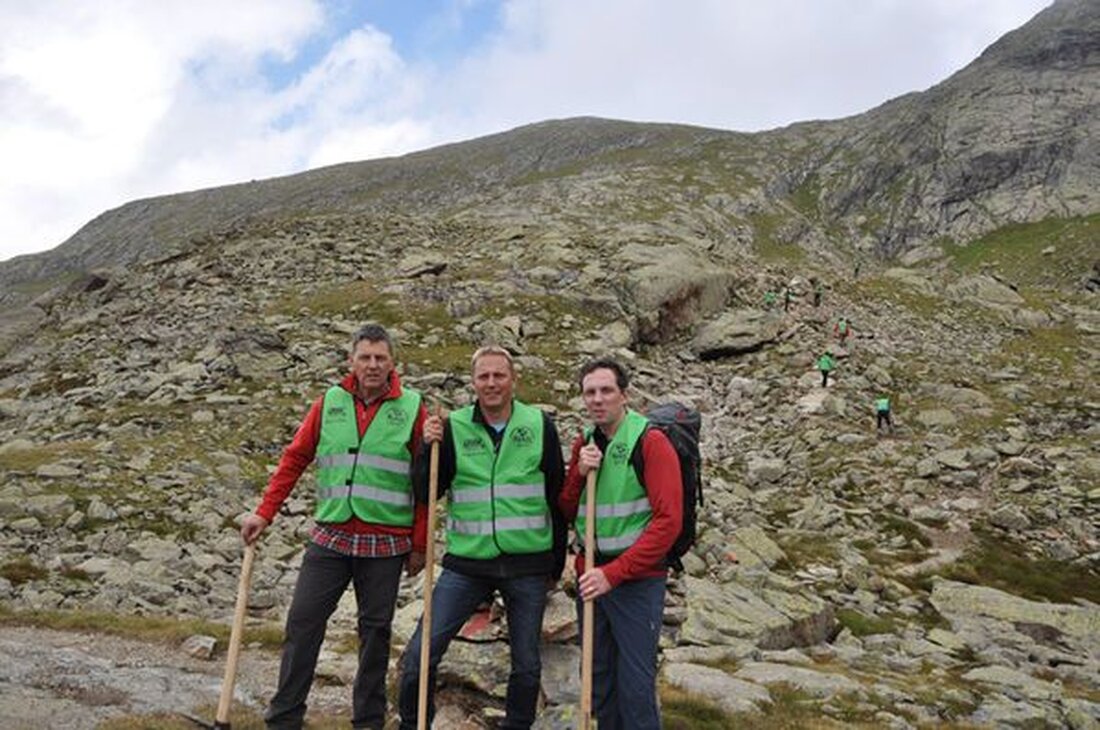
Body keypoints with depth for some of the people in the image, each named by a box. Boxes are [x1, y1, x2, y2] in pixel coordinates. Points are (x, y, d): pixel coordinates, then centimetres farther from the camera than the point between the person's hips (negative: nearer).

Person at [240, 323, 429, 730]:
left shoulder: (411, 408, -3)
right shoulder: (330, 402, 4)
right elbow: (295, 459, 7)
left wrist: (419, 544, -3)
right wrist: (264, 513, 1)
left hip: (386, 543, -2)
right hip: (330, 538, 2)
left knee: (375, 630, 9)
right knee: (303, 622, 3)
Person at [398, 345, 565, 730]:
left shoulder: (540, 425, -1)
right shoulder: (453, 427, -1)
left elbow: (557, 498, 5)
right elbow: (426, 494, 0)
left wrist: (556, 564, 7)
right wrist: (429, 448, -16)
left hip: (528, 565, 0)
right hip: (467, 563, 0)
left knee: (527, 666, 11)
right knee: (420, 655, -3)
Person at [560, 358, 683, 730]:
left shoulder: (651, 442, -12)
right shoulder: (584, 443, 7)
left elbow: (668, 521, -19)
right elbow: (567, 513, 10)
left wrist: (614, 573, -21)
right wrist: (579, 472, -10)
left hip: (637, 579, -6)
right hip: (591, 574, 6)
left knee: (636, 685, 0)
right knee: (598, 678, 15)